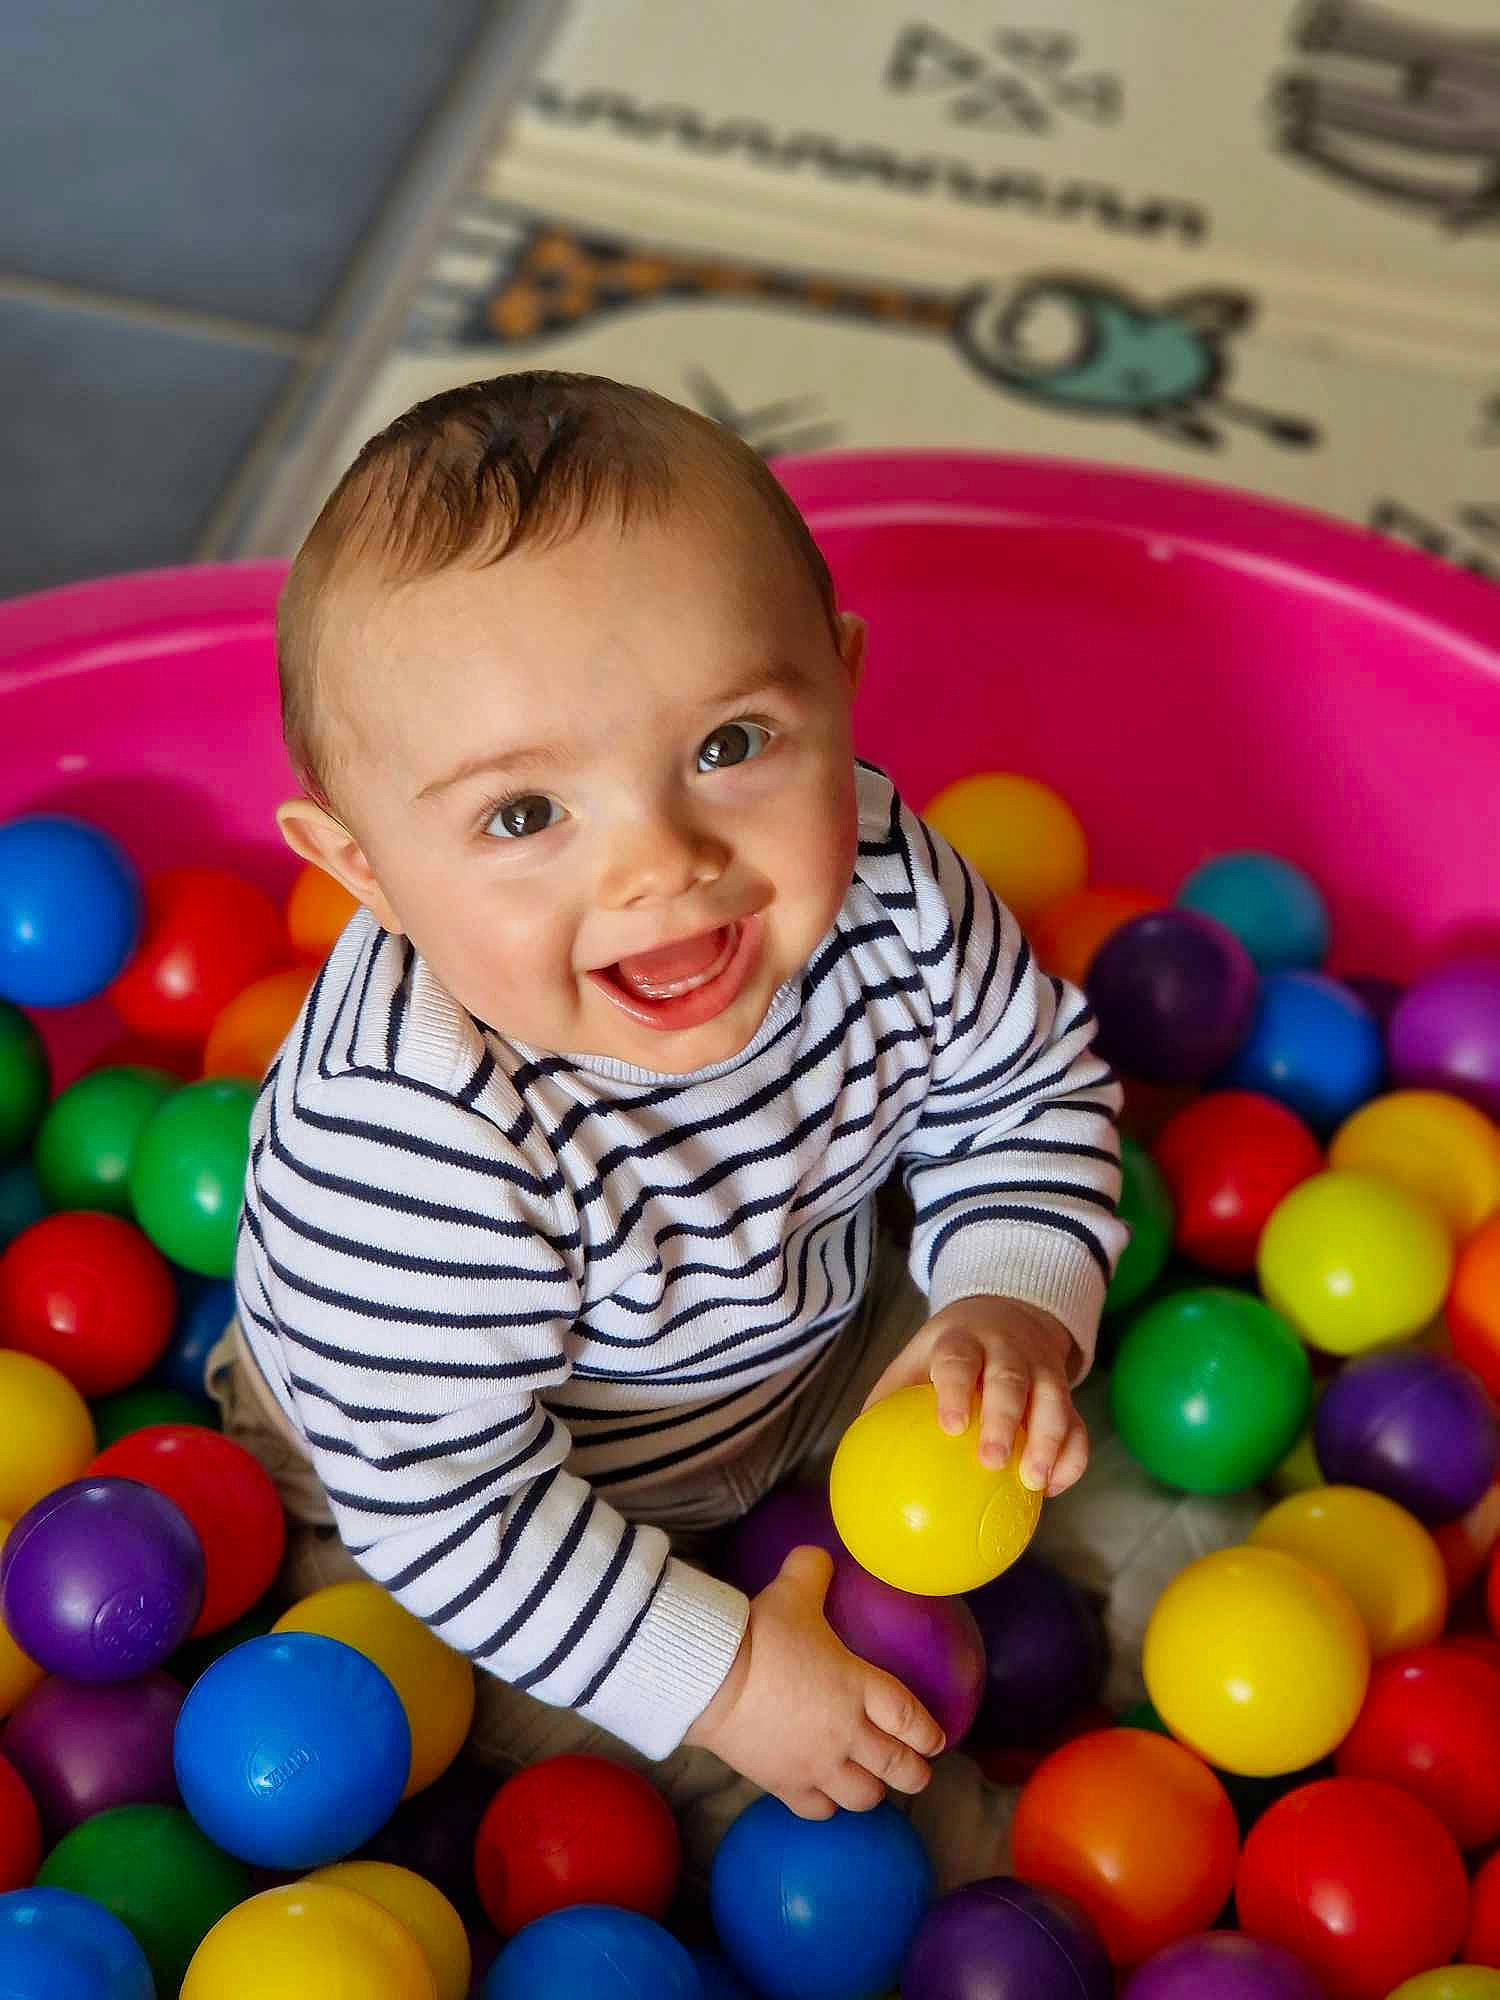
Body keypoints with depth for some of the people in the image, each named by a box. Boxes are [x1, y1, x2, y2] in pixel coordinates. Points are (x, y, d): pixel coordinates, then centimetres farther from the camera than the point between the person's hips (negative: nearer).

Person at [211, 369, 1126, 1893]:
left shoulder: (888, 892, -26)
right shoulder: (409, 1137, -43)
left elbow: (1026, 1090, -6)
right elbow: (439, 1496, -33)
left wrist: (1017, 1305, -23)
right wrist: (718, 1673, -28)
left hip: (809, 1347, 5)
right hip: (475, 1504, -4)